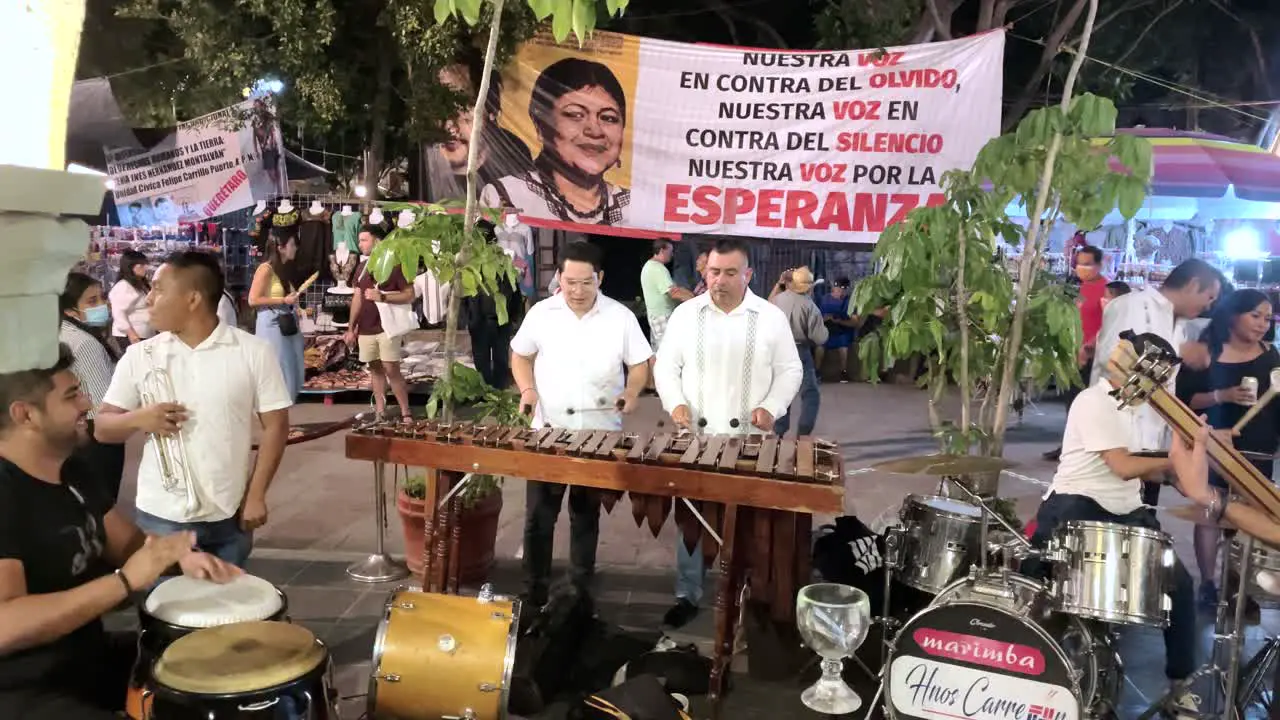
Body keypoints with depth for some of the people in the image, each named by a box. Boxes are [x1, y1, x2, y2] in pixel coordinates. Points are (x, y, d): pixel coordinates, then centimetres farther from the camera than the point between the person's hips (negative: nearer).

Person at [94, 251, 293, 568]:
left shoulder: (253, 351, -5)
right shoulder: (139, 356, 1)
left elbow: (275, 426, -3)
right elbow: (102, 428, 6)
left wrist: (256, 496, -7)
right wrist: (138, 419, -17)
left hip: (229, 516, -1)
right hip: (160, 517, 1)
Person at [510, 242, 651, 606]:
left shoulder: (621, 317, -4)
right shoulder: (541, 313, -1)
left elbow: (640, 363, 2)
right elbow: (520, 354, 11)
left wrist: (631, 392, -17)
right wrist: (527, 389, -6)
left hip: (599, 433, -1)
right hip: (547, 430, 1)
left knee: (586, 513, 13)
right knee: (538, 515, 5)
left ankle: (580, 587, 28)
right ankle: (535, 589, 19)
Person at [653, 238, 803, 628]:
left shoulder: (772, 318, -2)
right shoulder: (685, 314, 0)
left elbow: (790, 370, 3)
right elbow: (665, 366, 4)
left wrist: (771, 407, -13)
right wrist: (675, 403, -12)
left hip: (749, 440, -1)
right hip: (696, 437, 1)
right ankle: (687, 595, 20)